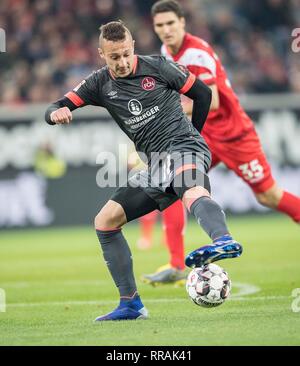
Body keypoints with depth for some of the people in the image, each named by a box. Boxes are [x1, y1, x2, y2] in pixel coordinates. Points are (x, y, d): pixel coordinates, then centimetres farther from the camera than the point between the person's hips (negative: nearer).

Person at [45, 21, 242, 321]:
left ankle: (224, 242, -71)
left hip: (184, 149, -7)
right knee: (104, 221, 5)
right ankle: (131, 304, 8)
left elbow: (203, 93, 6)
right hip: (156, 165, 7)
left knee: (192, 192, -41)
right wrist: (56, 113, -20)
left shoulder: (156, 67, -3)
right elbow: (55, 109, 5)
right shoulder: (100, 84, 9)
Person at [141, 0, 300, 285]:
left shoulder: (196, 53, -24)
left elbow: (211, 102, -32)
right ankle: (176, 266, -8)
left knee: (268, 196, 0)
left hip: (233, 132, -7)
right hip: (205, 133, 8)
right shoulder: (168, 51, 3)